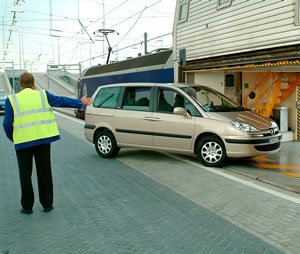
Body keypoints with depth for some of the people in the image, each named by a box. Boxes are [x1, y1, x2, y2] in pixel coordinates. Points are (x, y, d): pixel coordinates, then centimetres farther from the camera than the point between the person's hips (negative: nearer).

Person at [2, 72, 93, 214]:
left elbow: (7, 123, -5)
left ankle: (27, 206, 15)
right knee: (44, 172, 11)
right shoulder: (42, 95, 3)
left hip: (23, 142, -1)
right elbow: (62, 101, 8)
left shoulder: (12, 100, -1)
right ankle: (47, 204, 17)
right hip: (43, 139, 1)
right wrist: (80, 103, 21)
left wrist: (12, 138, 12)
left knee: (25, 175, 9)